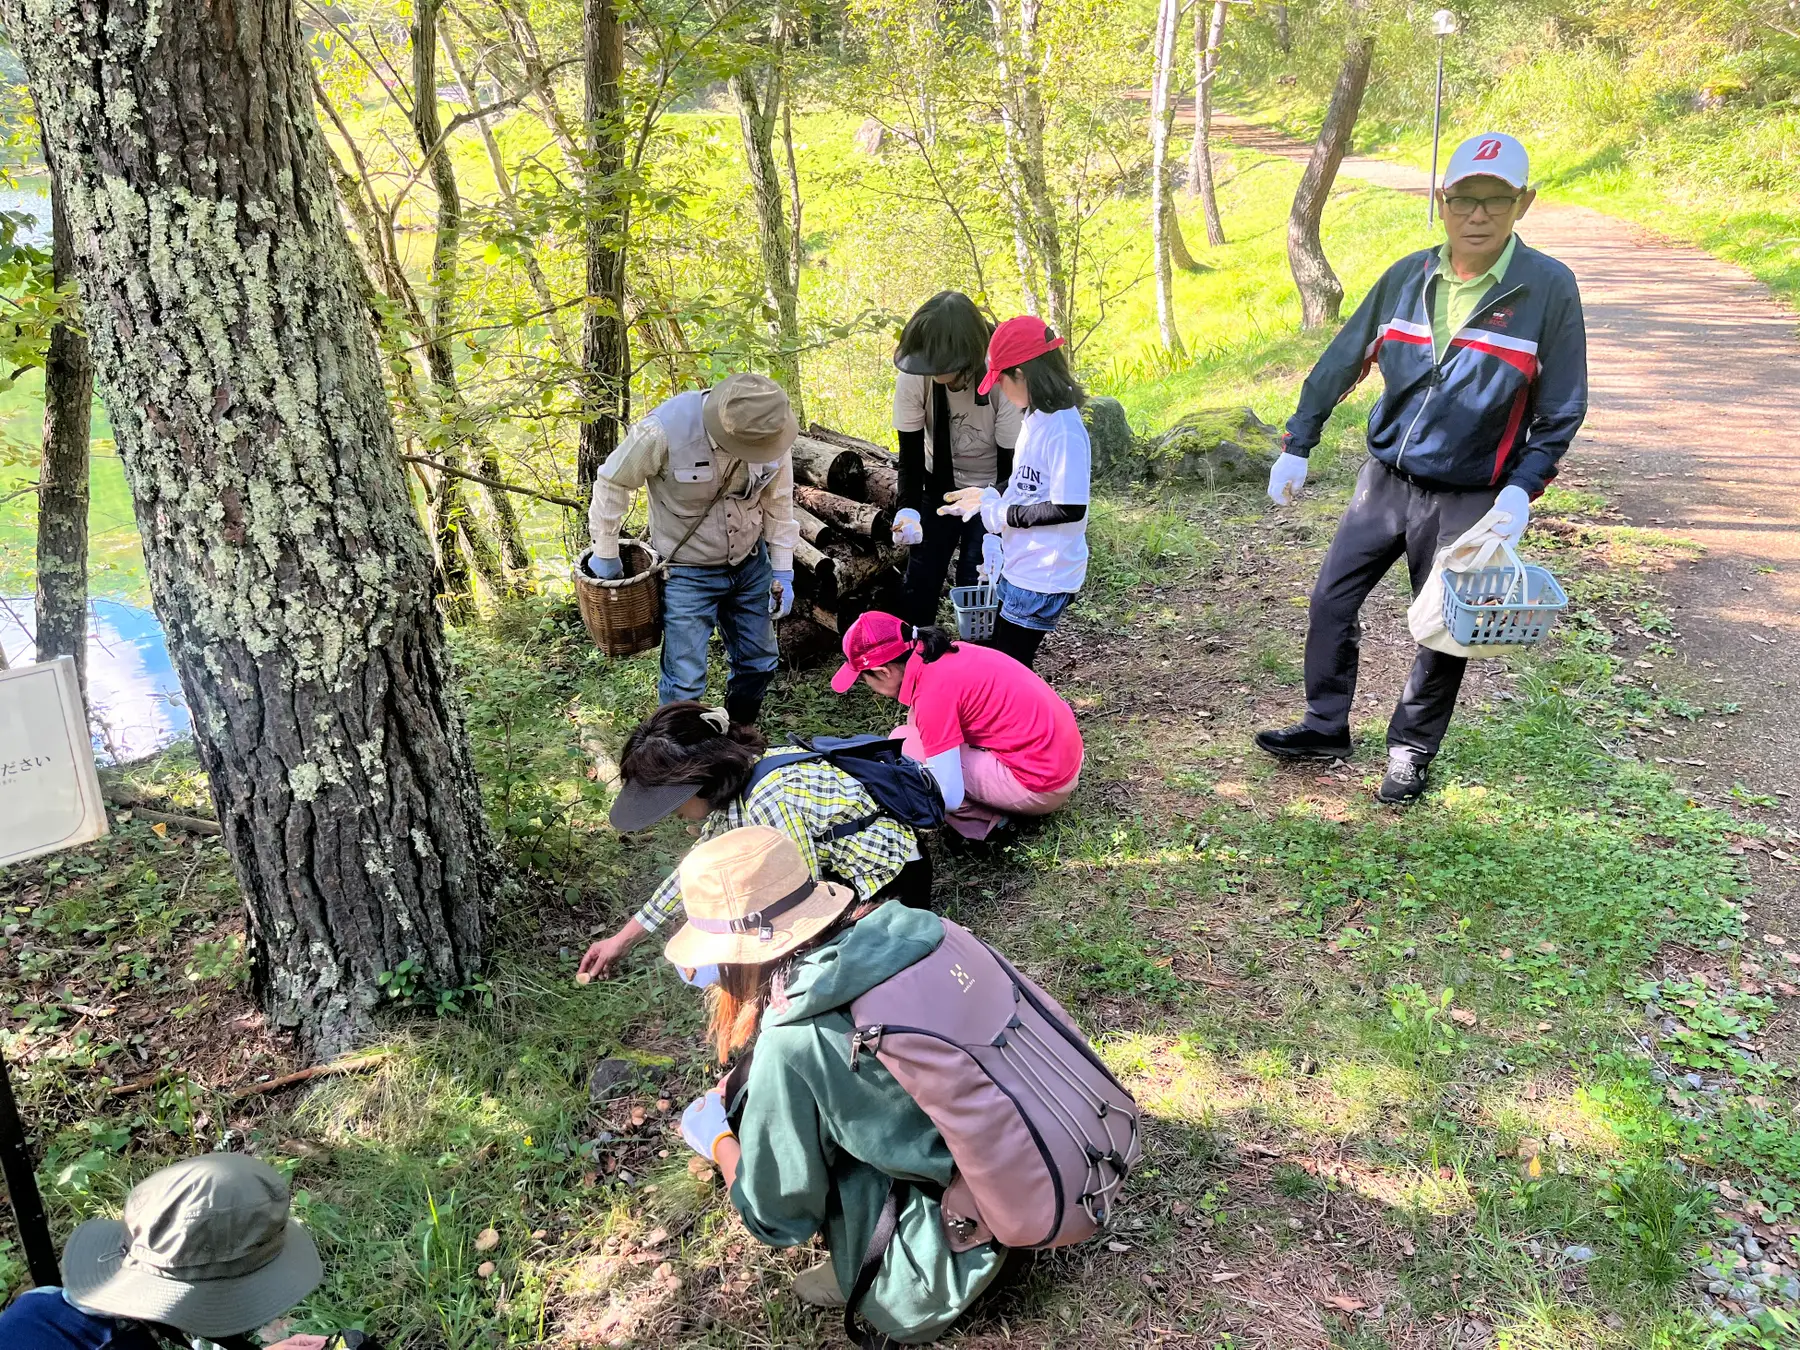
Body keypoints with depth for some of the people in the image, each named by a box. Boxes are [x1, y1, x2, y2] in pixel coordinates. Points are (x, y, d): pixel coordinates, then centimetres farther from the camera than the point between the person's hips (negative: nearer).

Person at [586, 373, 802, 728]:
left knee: (758, 663, 16)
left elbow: (778, 501, -1)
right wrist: (606, 554, -4)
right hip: (687, 573, -4)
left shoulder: (769, 428, -16)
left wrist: (783, 572, 1)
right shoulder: (665, 431, -30)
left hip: (751, 565, 4)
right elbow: (612, 483, -13)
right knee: (686, 681, -3)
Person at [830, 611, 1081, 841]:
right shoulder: (937, 655, 4)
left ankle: (987, 823, 0)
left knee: (904, 746, -8)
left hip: (1042, 782, -9)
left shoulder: (934, 692, -22)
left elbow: (949, 798, -21)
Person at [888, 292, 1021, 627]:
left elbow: (1012, 467, -22)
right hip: (940, 487, 3)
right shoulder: (912, 378, -22)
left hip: (991, 490, -3)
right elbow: (911, 455, -12)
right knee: (918, 583, 3)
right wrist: (908, 509, -28)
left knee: (975, 585, -8)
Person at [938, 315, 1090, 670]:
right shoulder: (1038, 417, 7)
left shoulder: (1063, 430, -22)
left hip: (1043, 579, -9)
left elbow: (1070, 508, -26)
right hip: (1020, 568, 9)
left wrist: (1002, 513, -17)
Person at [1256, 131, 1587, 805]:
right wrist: (1297, 447, 6)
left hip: (1466, 501, -3)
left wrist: (1522, 488, -16)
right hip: (1385, 480, 3)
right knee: (1331, 601, 6)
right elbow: (1340, 363, 8)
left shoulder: (1549, 289, -10)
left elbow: (1560, 410, -5)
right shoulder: (1407, 277, -1)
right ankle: (1325, 727, 23)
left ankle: (1412, 748, 27)